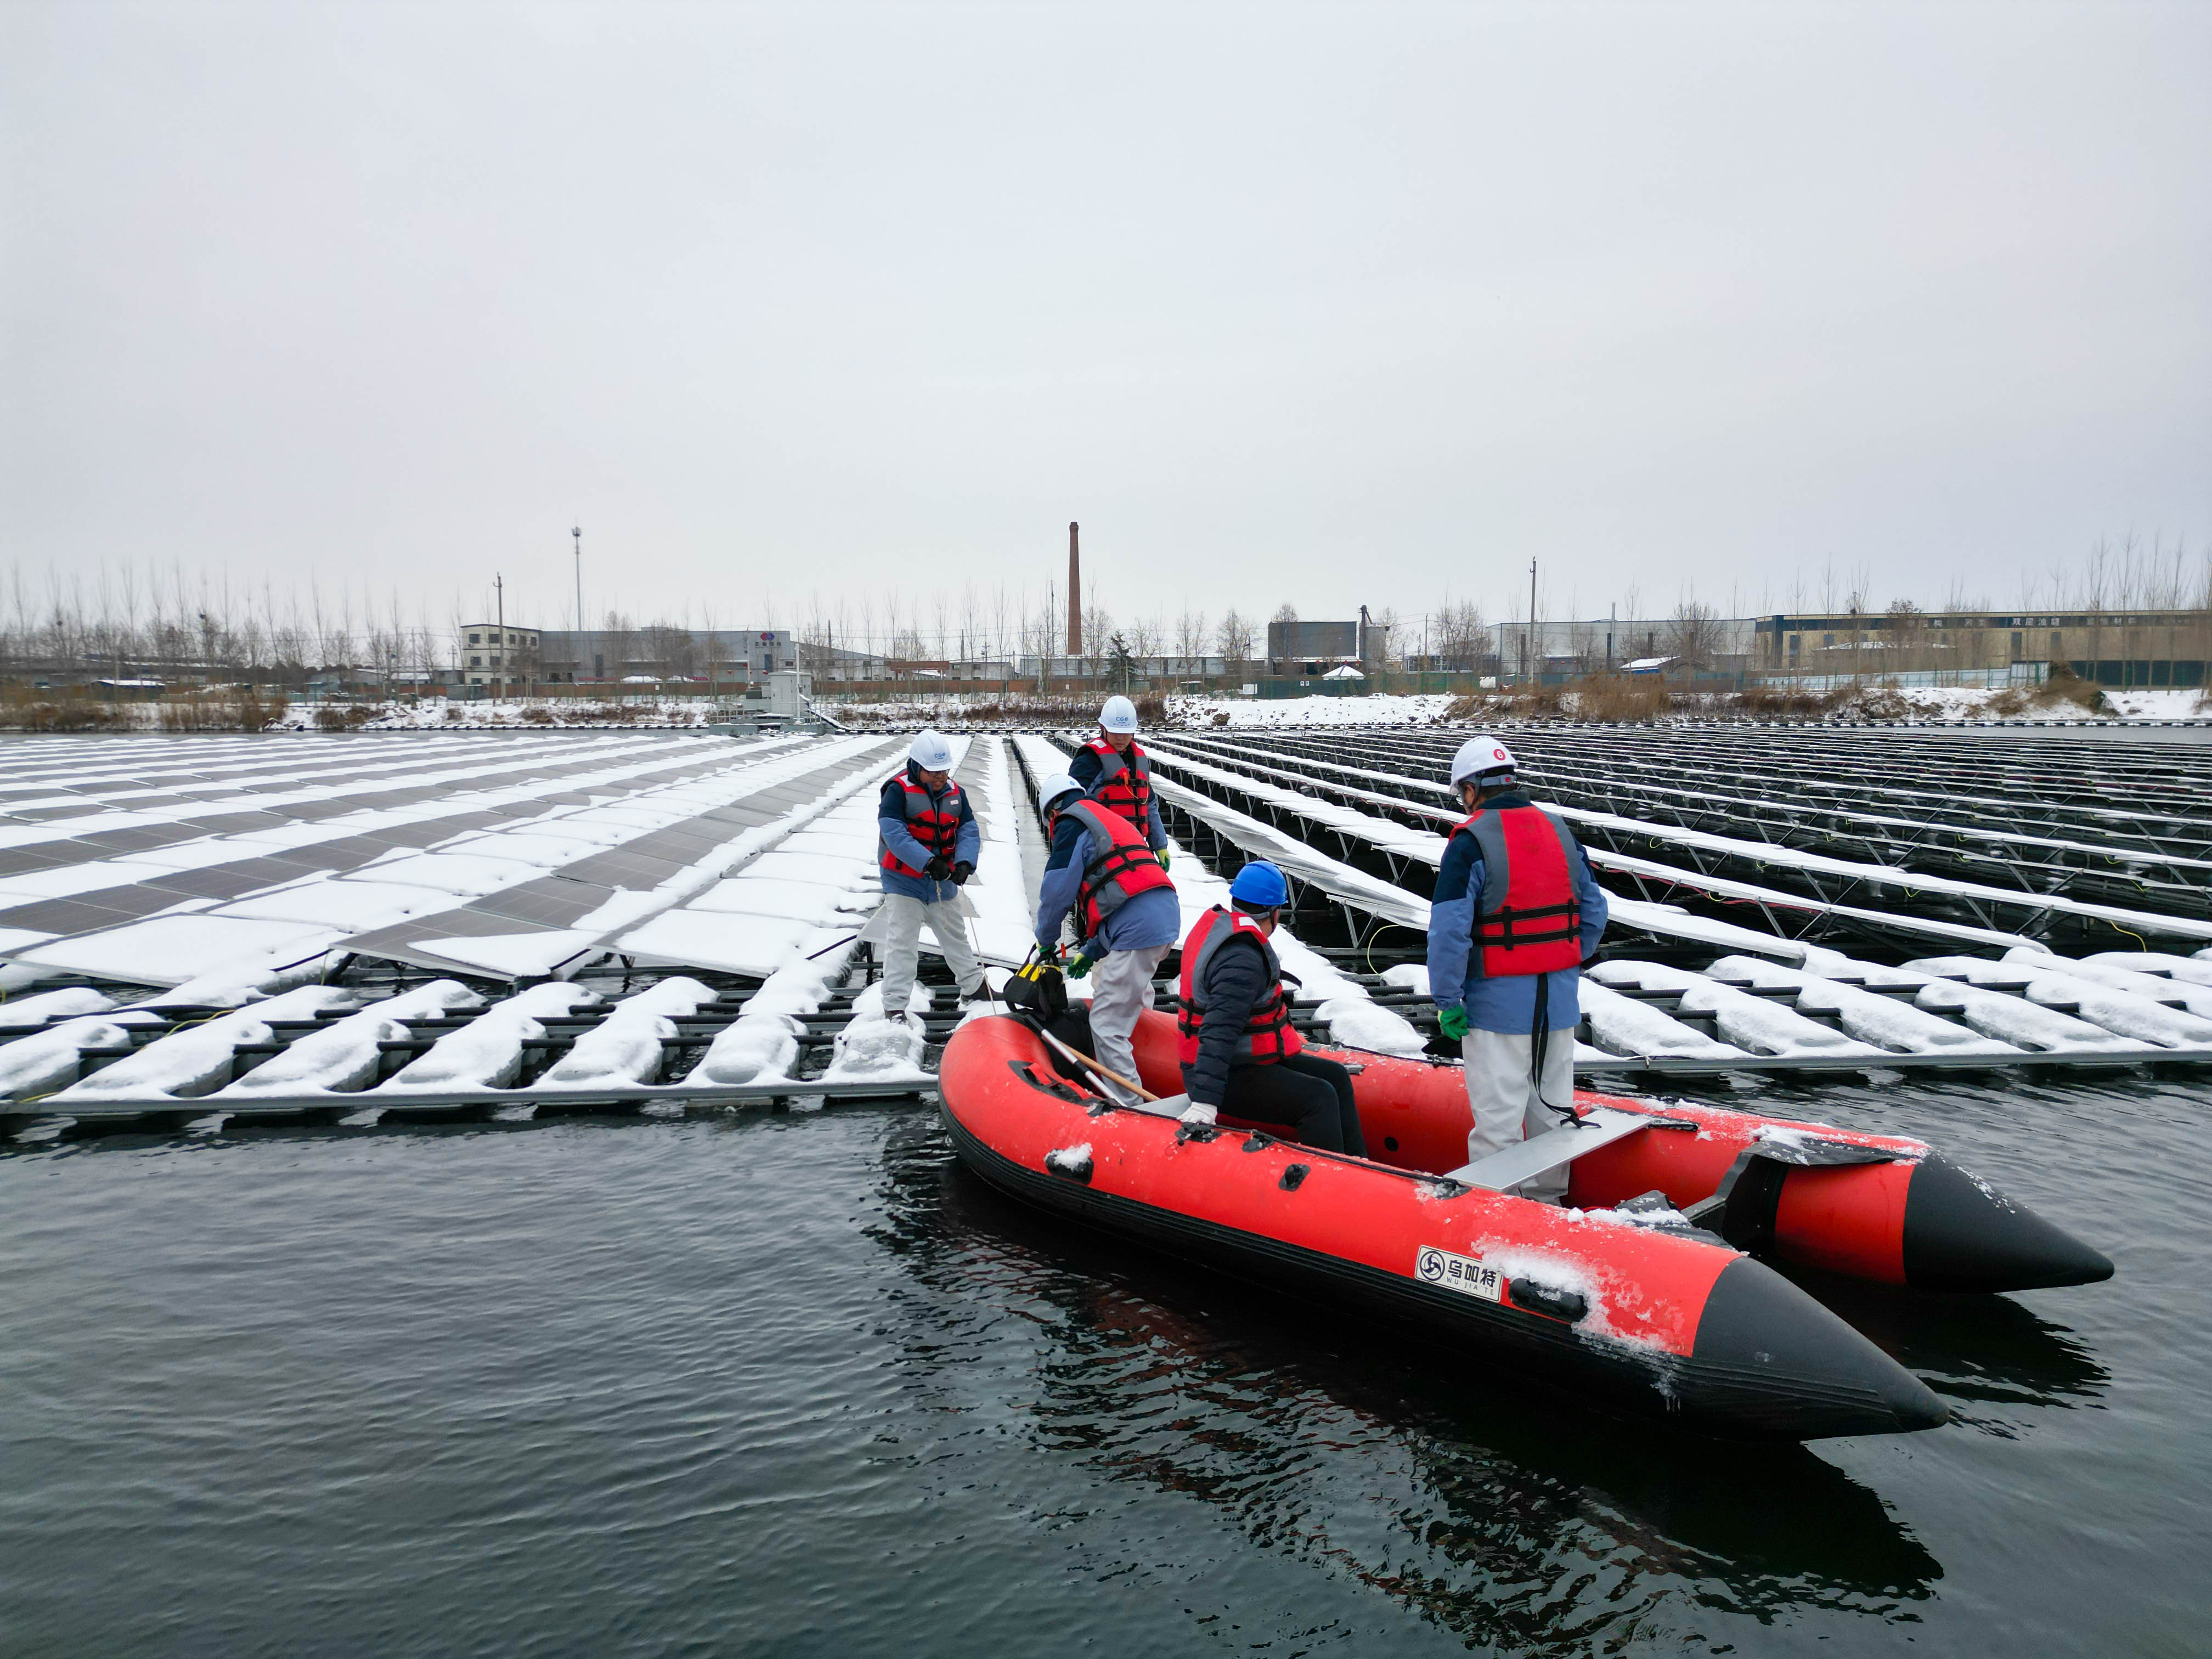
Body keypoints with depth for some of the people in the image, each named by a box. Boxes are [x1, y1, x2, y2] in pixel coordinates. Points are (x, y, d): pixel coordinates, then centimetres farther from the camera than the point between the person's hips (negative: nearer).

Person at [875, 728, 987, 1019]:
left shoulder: (955, 792, 2)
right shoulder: (898, 790, -16)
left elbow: (969, 831, -2)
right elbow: (894, 834, -24)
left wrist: (965, 862, -21)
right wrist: (928, 862, -33)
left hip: (943, 882, 6)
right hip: (904, 880, -5)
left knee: (955, 935, 21)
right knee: (902, 942, -5)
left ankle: (973, 986, 37)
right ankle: (895, 1005, 2)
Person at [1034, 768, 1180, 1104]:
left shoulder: (1072, 824, 3)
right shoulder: (1113, 821, 31)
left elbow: (1057, 892, -1)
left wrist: (1046, 941, 16)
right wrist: (1092, 951, 32)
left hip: (1139, 928, -10)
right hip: (1167, 915, 10)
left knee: (1106, 1023, -6)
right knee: (1133, 998, 34)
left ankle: (1126, 1104, -6)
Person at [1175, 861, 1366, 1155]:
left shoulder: (1217, 923, 6)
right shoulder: (1242, 960, -25)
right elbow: (1219, 1031, -34)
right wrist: (1204, 1102, -39)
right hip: (1230, 1077, -11)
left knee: (1336, 1077, 9)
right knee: (1319, 1098, -21)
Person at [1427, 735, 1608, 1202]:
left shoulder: (1471, 841, -14)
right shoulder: (1562, 833, 7)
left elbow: (1449, 931, -20)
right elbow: (1594, 912, 13)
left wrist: (1447, 1001, -13)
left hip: (1498, 1004, -6)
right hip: (1560, 1001, 7)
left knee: (1497, 1118, 2)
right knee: (1552, 1109, 19)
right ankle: (1548, 1199, 34)